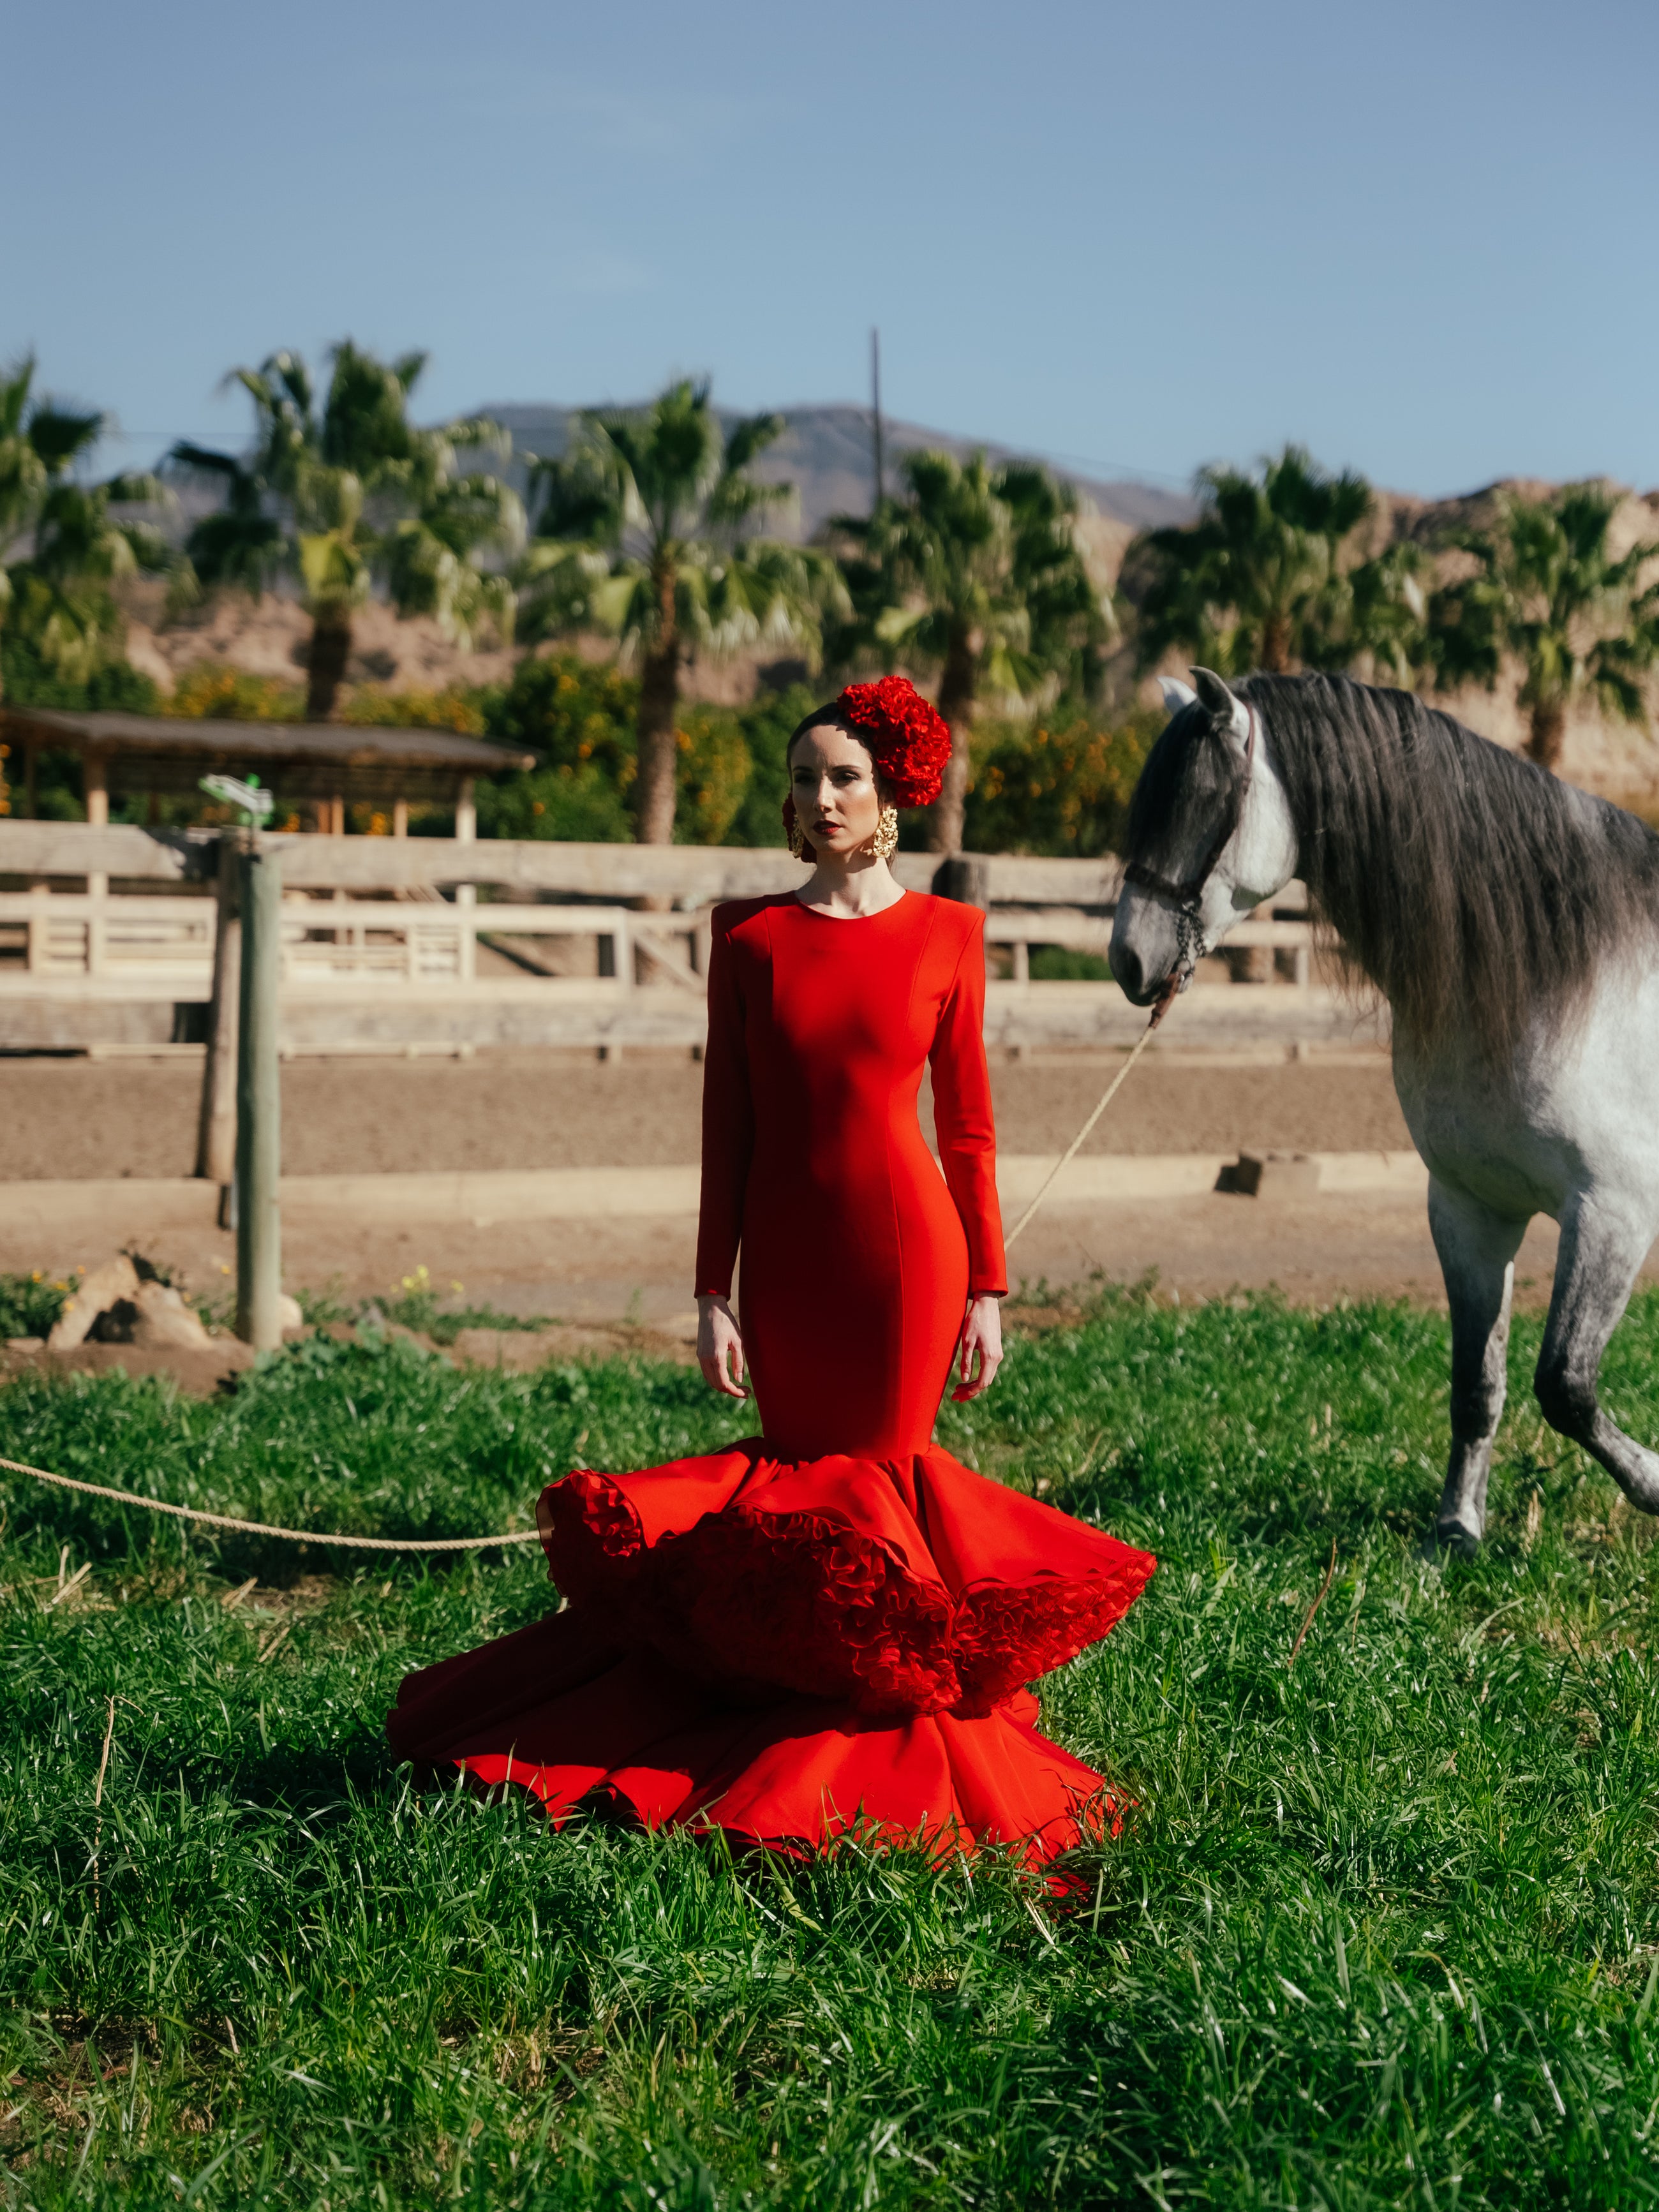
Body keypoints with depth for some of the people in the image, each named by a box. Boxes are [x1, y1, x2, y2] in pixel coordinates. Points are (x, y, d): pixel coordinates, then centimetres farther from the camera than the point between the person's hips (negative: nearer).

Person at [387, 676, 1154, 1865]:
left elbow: (968, 1125, 3)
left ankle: (878, 1743, 17)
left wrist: (987, 1288, 1)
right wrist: (714, 1294, 0)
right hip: (789, 1253, 1)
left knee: (883, 1479, 3)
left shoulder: (947, 936, 1)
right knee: (803, 1483, 9)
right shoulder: (751, 937, 3)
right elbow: (728, 1128, 3)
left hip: (907, 1242, -1)